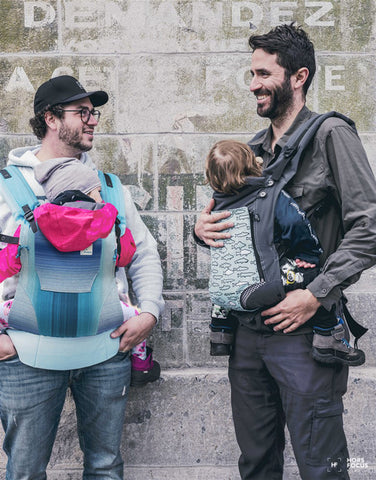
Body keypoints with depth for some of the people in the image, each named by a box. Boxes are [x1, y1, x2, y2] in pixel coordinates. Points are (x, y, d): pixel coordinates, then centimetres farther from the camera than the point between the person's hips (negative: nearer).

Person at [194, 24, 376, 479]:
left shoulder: (330, 135, -6)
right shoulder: (252, 150, 14)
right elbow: (228, 225, 23)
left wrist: (316, 294, -19)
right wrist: (202, 229, 0)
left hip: (302, 328, -6)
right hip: (248, 329, 6)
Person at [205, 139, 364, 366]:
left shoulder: (217, 203, 10)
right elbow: (297, 224, -17)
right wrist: (313, 256, -1)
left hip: (222, 294, 7)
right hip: (254, 295, -7)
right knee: (312, 273, -6)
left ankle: (220, 338, 42)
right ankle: (328, 341, -6)